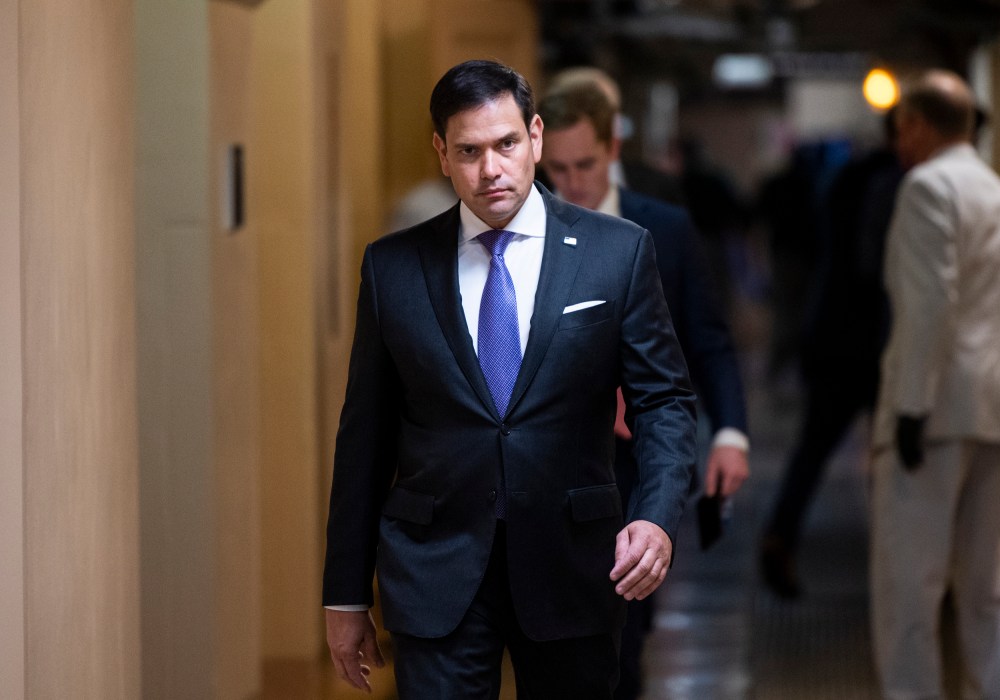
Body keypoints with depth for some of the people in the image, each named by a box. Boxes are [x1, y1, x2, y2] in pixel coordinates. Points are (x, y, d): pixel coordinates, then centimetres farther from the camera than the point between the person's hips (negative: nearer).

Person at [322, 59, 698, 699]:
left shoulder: (619, 252, 1)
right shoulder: (393, 267, 3)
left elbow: (666, 399, 3)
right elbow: (365, 433, 6)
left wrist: (658, 517, -15)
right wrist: (346, 596, 6)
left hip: (573, 571, 0)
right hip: (436, 572, 0)